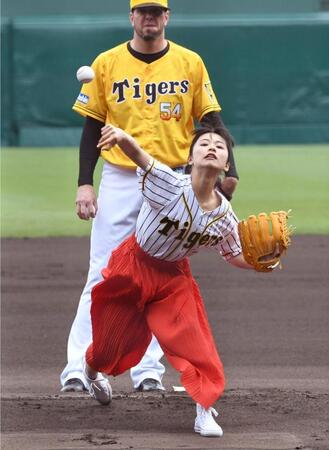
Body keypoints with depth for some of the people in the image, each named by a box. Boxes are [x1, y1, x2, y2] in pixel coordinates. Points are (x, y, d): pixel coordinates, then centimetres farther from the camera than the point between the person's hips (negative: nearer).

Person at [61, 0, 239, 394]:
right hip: (119, 181, -1)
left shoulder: (190, 63, 3)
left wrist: (228, 170, -11)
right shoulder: (107, 64, 2)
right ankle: (77, 369, -6)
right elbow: (92, 127, 5)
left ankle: (148, 370, 8)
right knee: (103, 277, -6)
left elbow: (211, 121, 4)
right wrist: (84, 183, -3)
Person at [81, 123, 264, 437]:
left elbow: (235, 255, 5)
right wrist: (121, 136, -72)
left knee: (195, 343, -12)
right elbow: (139, 156, -50)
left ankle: (204, 411, 0)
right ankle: (91, 371, 52)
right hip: (134, 266, -2)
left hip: (174, 277, 2)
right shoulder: (170, 185, -30)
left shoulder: (225, 216, -15)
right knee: (114, 340, 17)